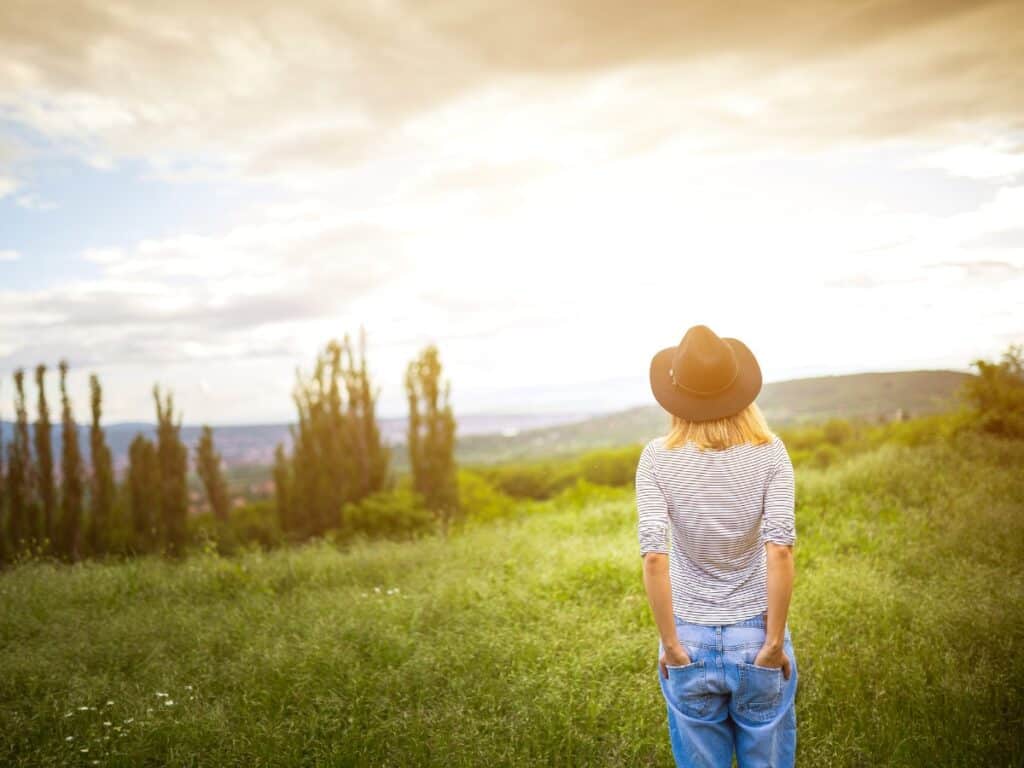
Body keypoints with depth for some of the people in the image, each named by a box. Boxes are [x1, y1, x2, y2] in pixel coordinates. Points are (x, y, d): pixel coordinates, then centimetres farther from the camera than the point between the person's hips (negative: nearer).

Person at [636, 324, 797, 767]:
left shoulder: (658, 457, -10)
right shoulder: (768, 452, -9)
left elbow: (654, 557, -19)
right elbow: (780, 549, -19)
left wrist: (669, 644, -9)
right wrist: (774, 643, -11)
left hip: (691, 644, 0)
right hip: (755, 640, 0)